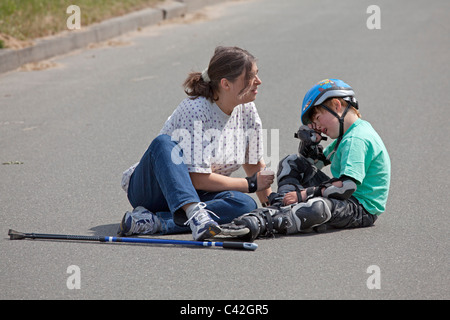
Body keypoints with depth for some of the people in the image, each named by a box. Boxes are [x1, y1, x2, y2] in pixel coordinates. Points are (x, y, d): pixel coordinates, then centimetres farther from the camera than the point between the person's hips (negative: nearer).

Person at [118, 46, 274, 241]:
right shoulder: (196, 109, -21)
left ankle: (155, 222, -33)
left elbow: (255, 164, 13)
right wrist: (250, 184, -16)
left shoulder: (247, 110, 0)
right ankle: (195, 214, -55)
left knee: (245, 204, -25)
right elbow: (198, 179, -24)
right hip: (151, 189, -6)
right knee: (163, 143, -35)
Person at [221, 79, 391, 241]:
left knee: (317, 207, -43)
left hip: (363, 210, -11)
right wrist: (309, 141, 6)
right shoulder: (347, 136, 15)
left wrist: (304, 194, -26)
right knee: (291, 163, 11)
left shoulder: (357, 140, -18)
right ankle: (282, 207, -15)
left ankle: (259, 224, -56)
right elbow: (314, 162, 28)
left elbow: (348, 186, -29)